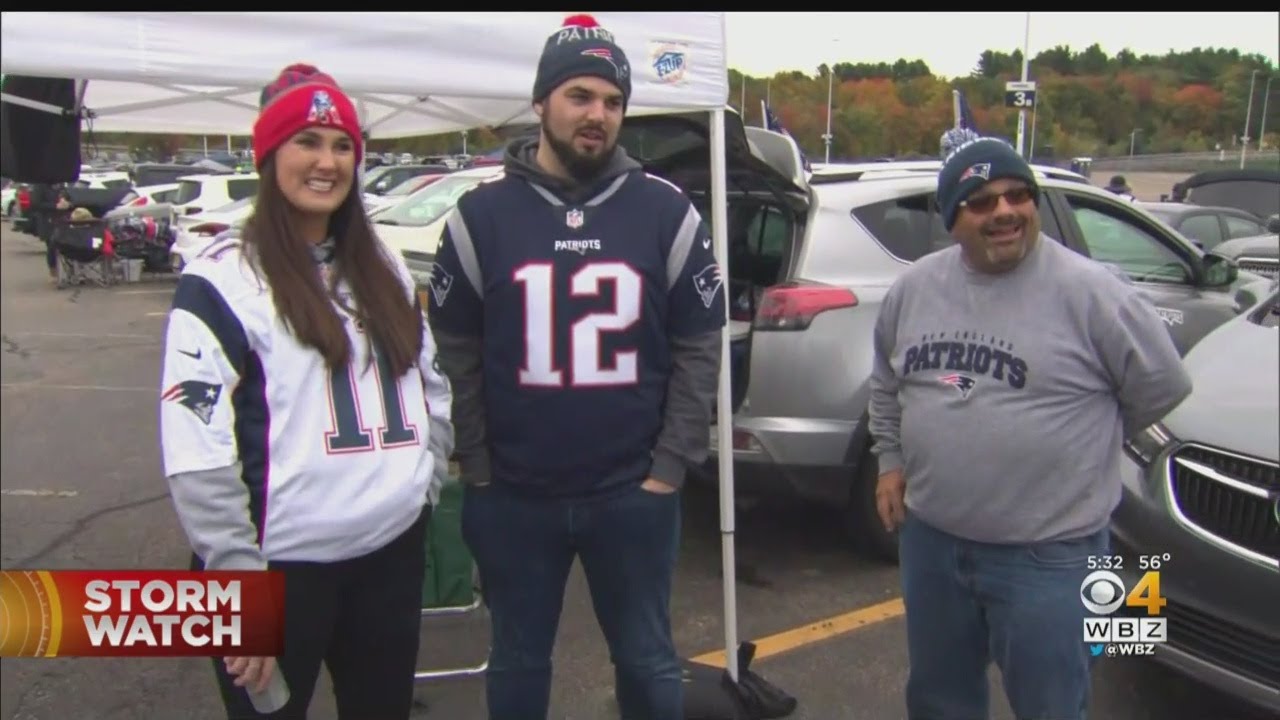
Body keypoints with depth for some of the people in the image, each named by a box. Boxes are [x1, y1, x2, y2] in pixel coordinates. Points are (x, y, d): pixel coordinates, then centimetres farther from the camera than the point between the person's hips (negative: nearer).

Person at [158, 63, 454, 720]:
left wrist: (426, 486, 9)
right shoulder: (222, 280, -10)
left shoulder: (384, 269, 9)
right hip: (284, 564, -5)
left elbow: (432, 390, 17)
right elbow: (197, 456, -15)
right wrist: (241, 583, -14)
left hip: (394, 550, 5)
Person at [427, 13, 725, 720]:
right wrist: (478, 469, -4)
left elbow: (698, 350, -1)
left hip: (634, 495, 0)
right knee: (518, 662, 20)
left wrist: (669, 467, -5)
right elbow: (455, 353, -1)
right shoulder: (481, 215, -2)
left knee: (647, 662, 17)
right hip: (512, 497, 1)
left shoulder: (667, 214, -2)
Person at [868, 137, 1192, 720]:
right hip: (929, 537, 5)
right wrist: (891, 459, 11)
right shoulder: (914, 287, 2)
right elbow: (885, 383, 18)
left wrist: (1084, 439, 3)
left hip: (1048, 553, -5)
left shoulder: (1088, 290, -14)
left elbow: (1162, 384, -4)